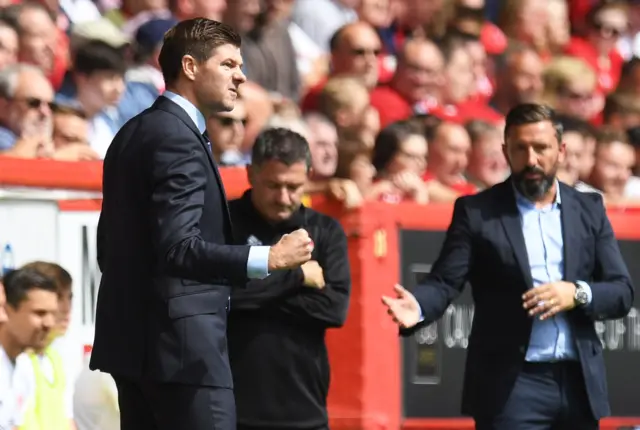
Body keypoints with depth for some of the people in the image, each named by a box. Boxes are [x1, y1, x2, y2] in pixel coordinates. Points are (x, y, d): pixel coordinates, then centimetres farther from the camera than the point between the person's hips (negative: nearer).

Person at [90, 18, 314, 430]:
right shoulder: (177, 138, -15)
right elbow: (179, 247, -24)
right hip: (180, 342, -10)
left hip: (134, 335, 10)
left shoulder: (135, 132, 16)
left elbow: (110, 245, 20)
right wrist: (269, 258, -27)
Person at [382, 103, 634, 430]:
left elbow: (622, 292, 7)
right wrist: (418, 306, -30)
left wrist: (577, 294, -14)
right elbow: (445, 281, -7)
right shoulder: (477, 212, 1)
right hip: (511, 384, -4)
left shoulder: (589, 209, 10)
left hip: (580, 383, 4)